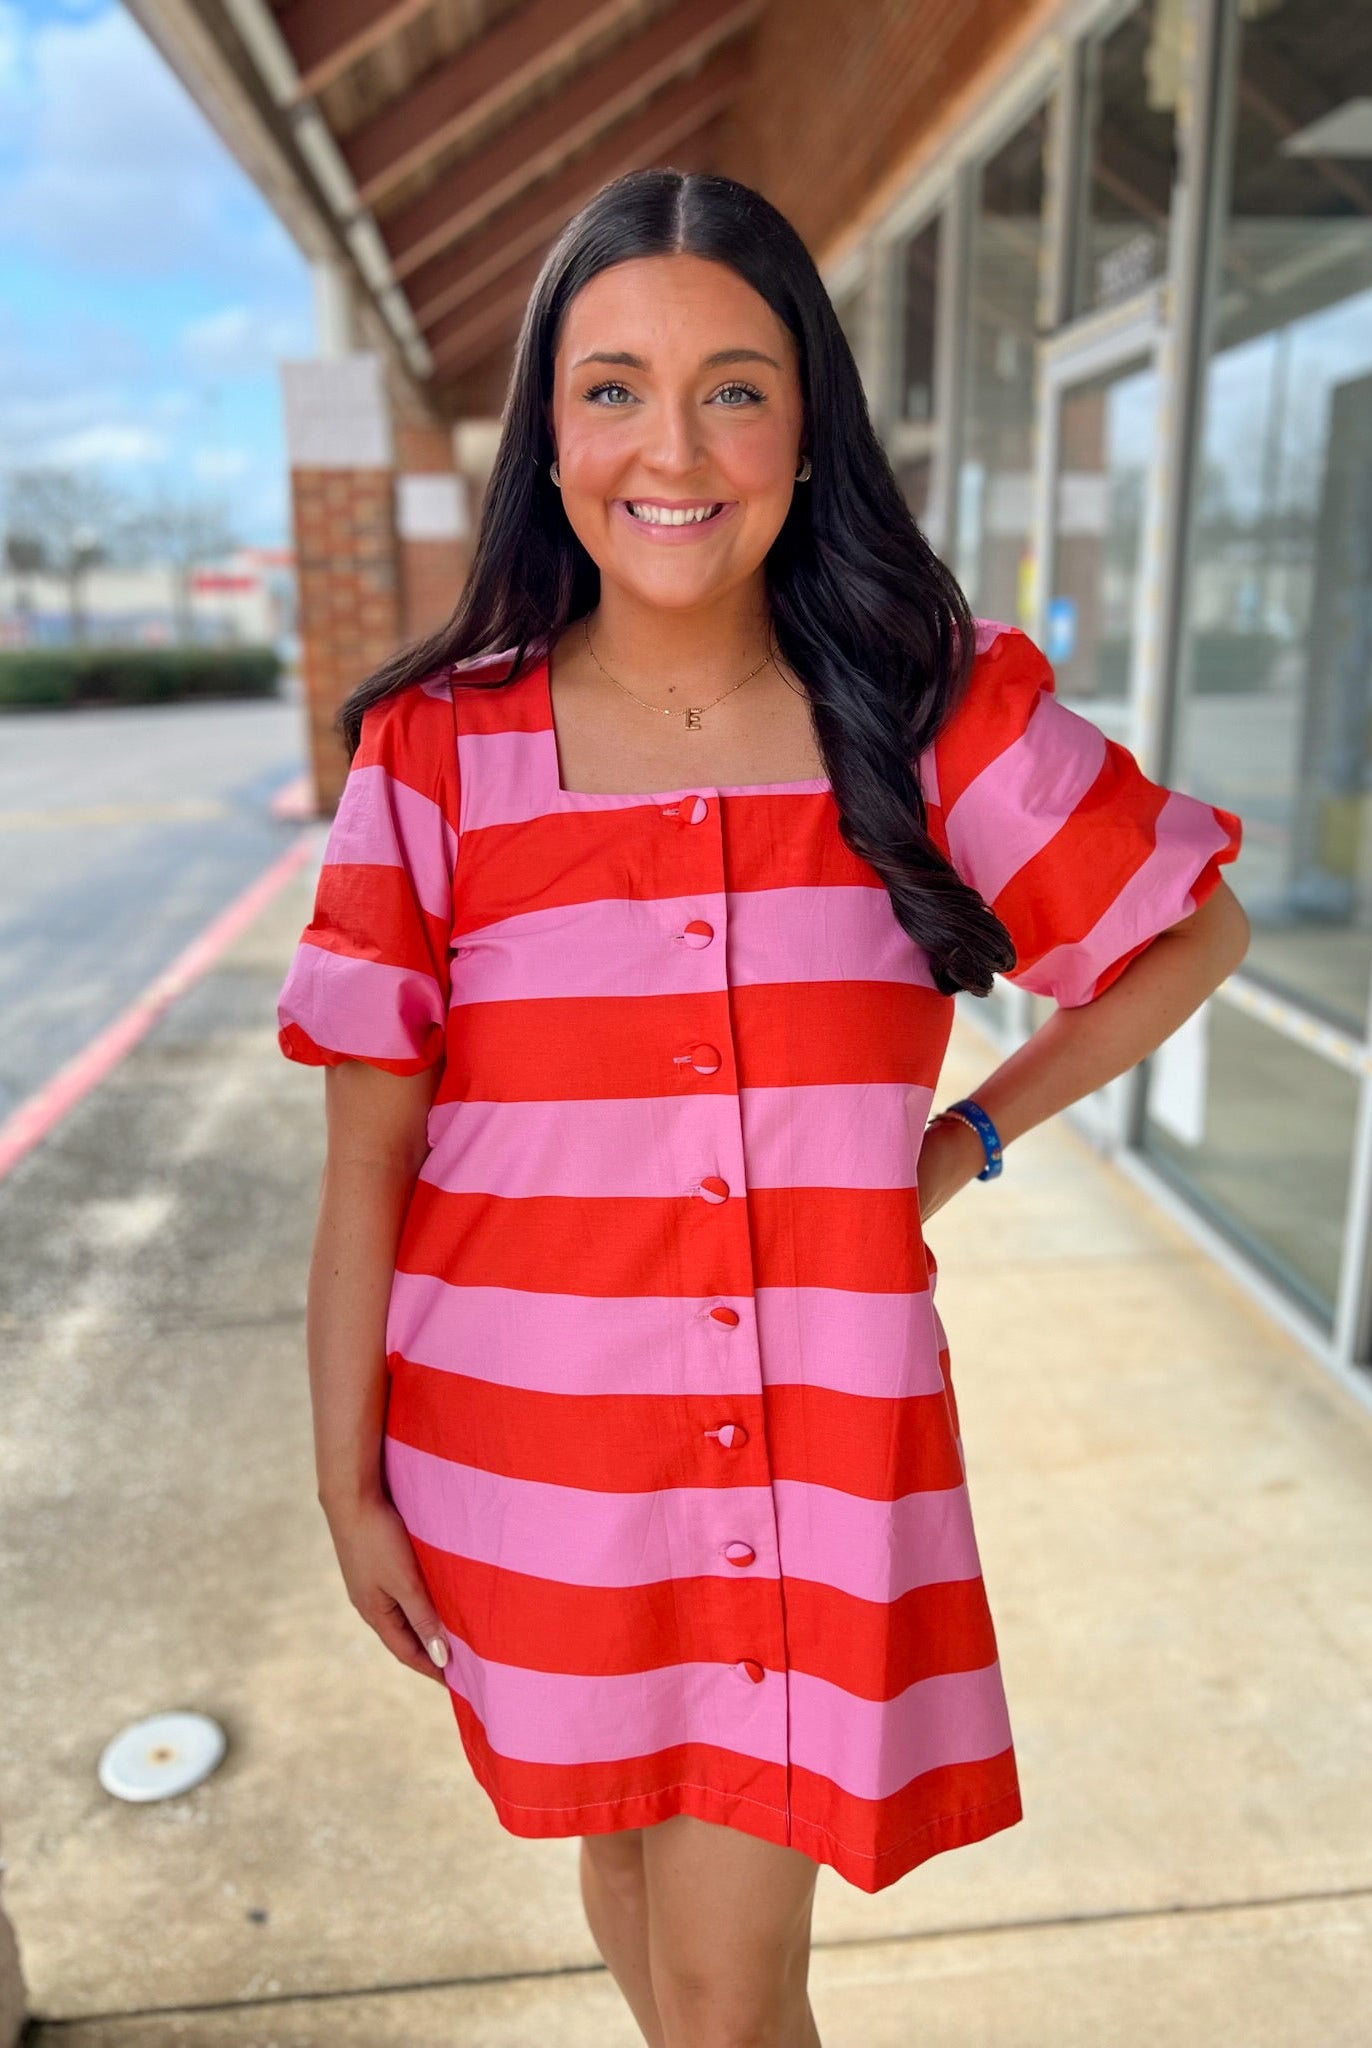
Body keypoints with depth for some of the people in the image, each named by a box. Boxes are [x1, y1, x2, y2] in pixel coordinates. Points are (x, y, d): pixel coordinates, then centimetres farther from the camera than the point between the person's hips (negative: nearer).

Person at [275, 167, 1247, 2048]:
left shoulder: (933, 717, -6)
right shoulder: (437, 750, -7)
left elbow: (1195, 928, 8)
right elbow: (367, 1151, -4)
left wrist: (972, 1137, -1)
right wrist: (348, 1482, 0)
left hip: (812, 1447, -1)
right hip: (525, 1450, 1)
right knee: (626, 1846, 24)